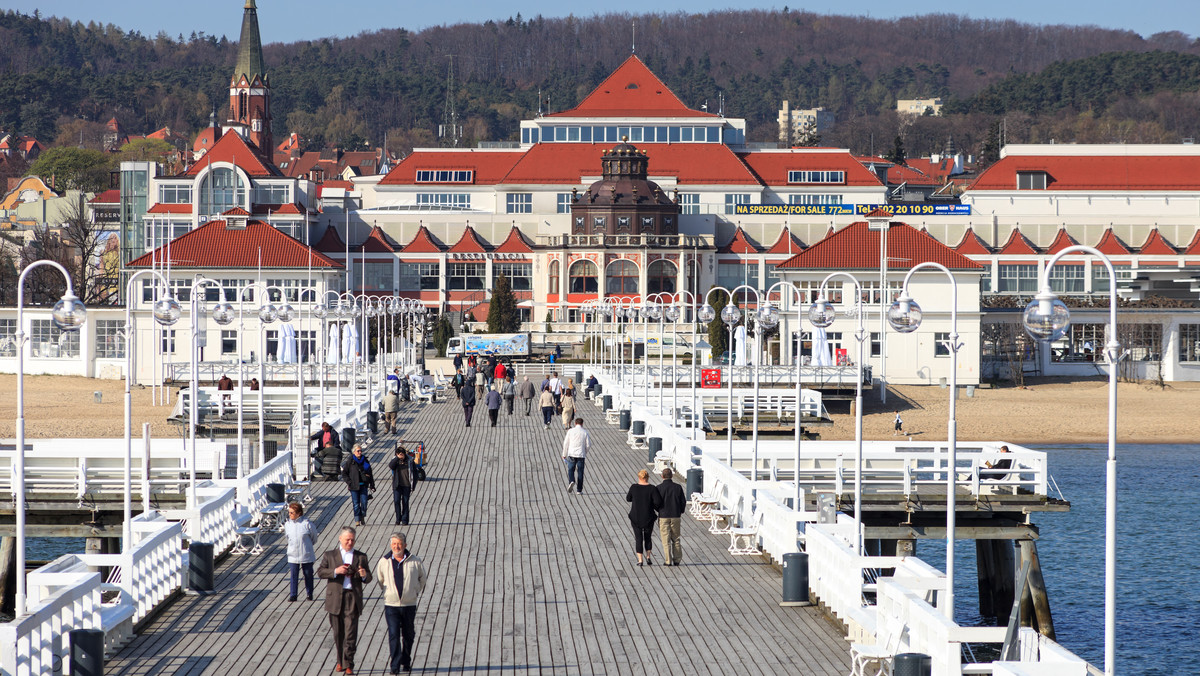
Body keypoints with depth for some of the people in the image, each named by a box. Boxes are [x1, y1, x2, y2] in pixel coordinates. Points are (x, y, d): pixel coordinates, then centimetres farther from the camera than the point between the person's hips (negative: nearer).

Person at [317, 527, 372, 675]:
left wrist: (364, 575, -12)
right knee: (338, 633, 7)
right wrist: (335, 571, -16)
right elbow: (320, 572, 0)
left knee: (351, 633, -8)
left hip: (353, 597, -1)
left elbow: (368, 578, 11)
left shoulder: (361, 557, 12)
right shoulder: (329, 555, 10)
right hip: (335, 598, 1)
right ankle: (341, 661, 21)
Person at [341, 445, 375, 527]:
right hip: (354, 486, -2)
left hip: (363, 485, 2)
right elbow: (344, 473, 1)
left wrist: (372, 485, 8)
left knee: (364, 502, -2)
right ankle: (357, 520, 4)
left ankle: (362, 519, 14)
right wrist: (349, 482, -9)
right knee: (356, 504, -1)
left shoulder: (365, 461, 8)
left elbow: (370, 474, 12)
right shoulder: (350, 461, -1)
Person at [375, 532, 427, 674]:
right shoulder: (384, 562, -2)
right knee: (393, 635, -10)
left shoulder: (414, 561, -3)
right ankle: (395, 666, -10)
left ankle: (406, 663, 27)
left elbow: (422, 577, 15)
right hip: (391, 605, -1)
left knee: (408, 635, 11)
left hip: (409, 605, 1)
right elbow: (379, 580, 15)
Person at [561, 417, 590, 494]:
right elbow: (588, 445, 1)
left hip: (571, 454, 0)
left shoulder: (571, 431, 0)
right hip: (581, 455, 0)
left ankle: (571, 481, -19)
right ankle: (579, 489, 8)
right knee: (580, 472, 7)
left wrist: (564, 454, 10)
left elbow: (566, 443, 1)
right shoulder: (585, 432, 0)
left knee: (570, 470, 10)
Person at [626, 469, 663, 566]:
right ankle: (648, 557, 13)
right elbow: (658, 501, -16)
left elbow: (628, 499, 8)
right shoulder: (651, 488, -10)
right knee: (648, 537, 20)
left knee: (638, 538, 7)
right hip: (648, 517, 0)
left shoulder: (634, 487, -7)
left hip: (636, 517, 0)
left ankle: (640, 560, 1)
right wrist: (657, 508, 4)